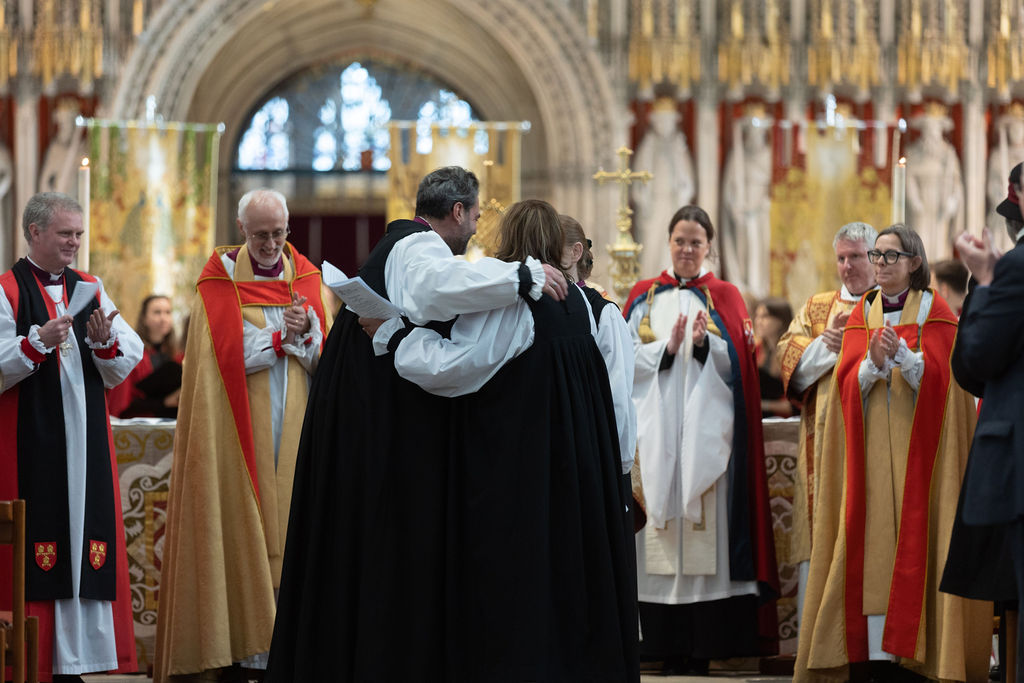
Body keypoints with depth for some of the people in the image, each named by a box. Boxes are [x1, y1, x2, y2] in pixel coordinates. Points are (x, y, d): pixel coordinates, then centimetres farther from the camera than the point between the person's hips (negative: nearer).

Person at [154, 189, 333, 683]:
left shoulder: (307, 277, 11)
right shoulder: (221, 280, 1)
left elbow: (326, 355, 5)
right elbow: (226, 355, -8)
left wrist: (306, 329, -14)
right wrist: (282, 336, -9)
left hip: (295, 432, 3)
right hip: (239, 433, -3)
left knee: (291, 526, -2)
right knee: (242, 531, -6)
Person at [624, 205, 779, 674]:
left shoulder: (724, 298, 12)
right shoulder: (644, 298, 14)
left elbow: (736, 365, 1)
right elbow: (628, 361, 3)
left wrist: (704, 343, -16)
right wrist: (667, 346, -12)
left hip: (707, 431, -1)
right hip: (657, 432, 1)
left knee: (706, 527, -7)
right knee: (662, 522, -5)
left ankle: (702, 651, -5)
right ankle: (669, 650, -3)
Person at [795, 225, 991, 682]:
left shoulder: (934, 312, 3)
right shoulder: (861, 314, 12)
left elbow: (936, 378, -7)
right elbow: (846, 383, 2)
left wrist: (901, 352, -23)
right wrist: (874, 362, -18)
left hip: (917, 450, -3)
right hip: (869, 450, 3)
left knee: (911, 539, -7)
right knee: (868, 546, -3)